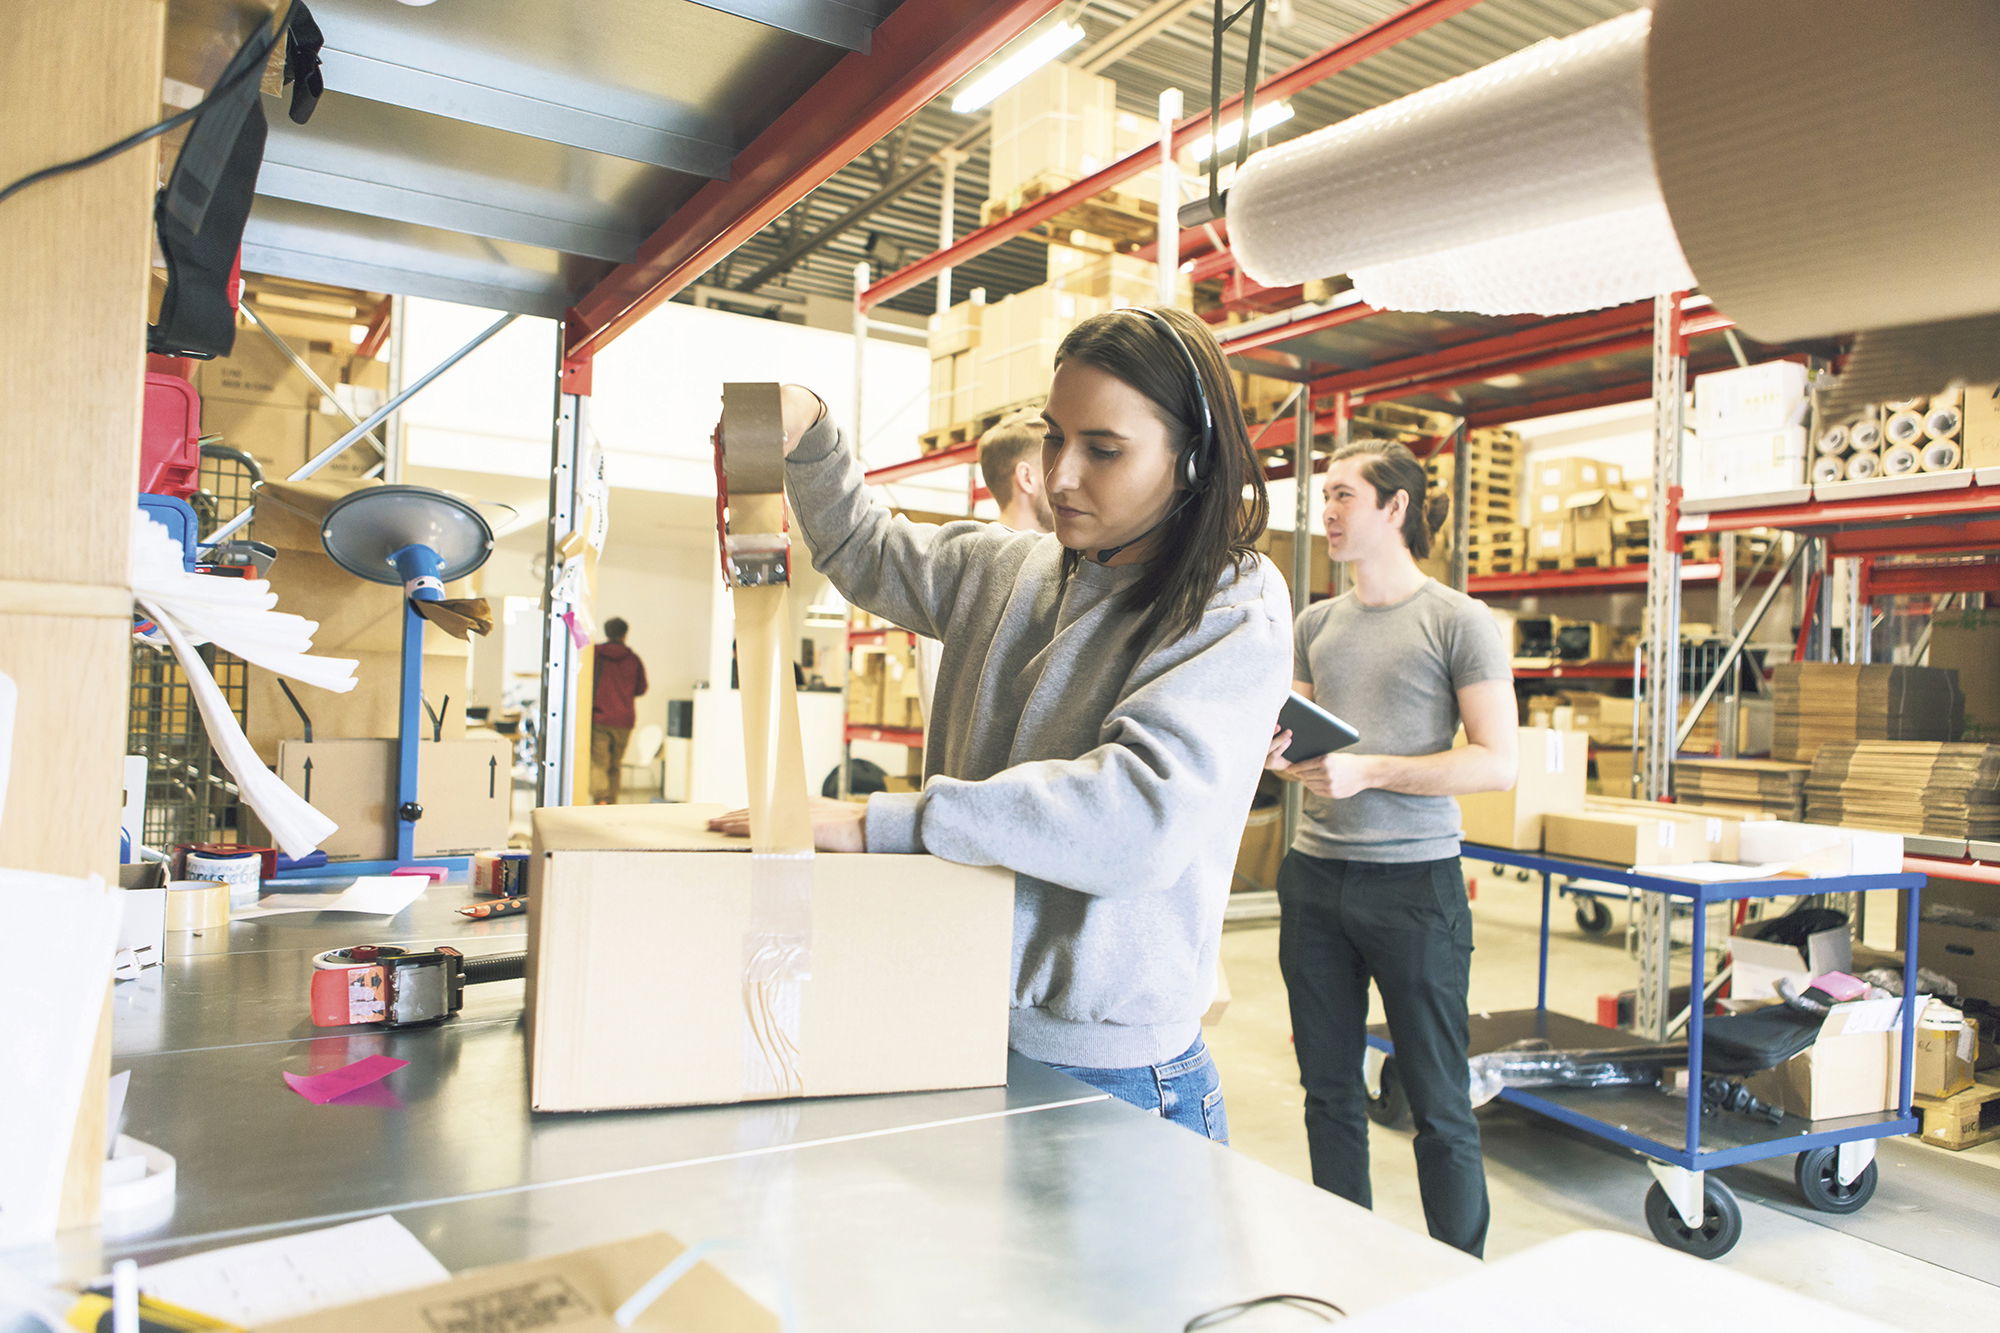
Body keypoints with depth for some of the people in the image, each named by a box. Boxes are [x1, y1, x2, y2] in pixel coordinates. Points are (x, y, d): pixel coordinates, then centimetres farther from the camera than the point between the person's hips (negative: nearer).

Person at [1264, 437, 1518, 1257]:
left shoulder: (1457, 621, -5)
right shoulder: (1316, 623, 12)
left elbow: (1497, 764, -10)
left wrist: (1369, 771, -19)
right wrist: (1278, 753, -4)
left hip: (1414, 881, -5)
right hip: (1314, 879, 6)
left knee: (1439, 1105, 5)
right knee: (1329, 1090, 14)